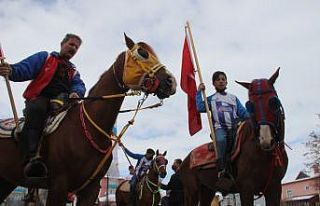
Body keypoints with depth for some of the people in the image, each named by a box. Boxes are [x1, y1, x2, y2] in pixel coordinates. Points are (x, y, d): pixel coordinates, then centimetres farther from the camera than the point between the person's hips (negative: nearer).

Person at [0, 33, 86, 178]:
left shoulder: (73, 71, 29)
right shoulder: (44, 58, 15)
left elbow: (79, 85, 9)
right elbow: (23, 70, 0)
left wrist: (76, 92, -16)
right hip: (39, 99, -5)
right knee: (37, 109, -38)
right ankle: (31, 158, -53)